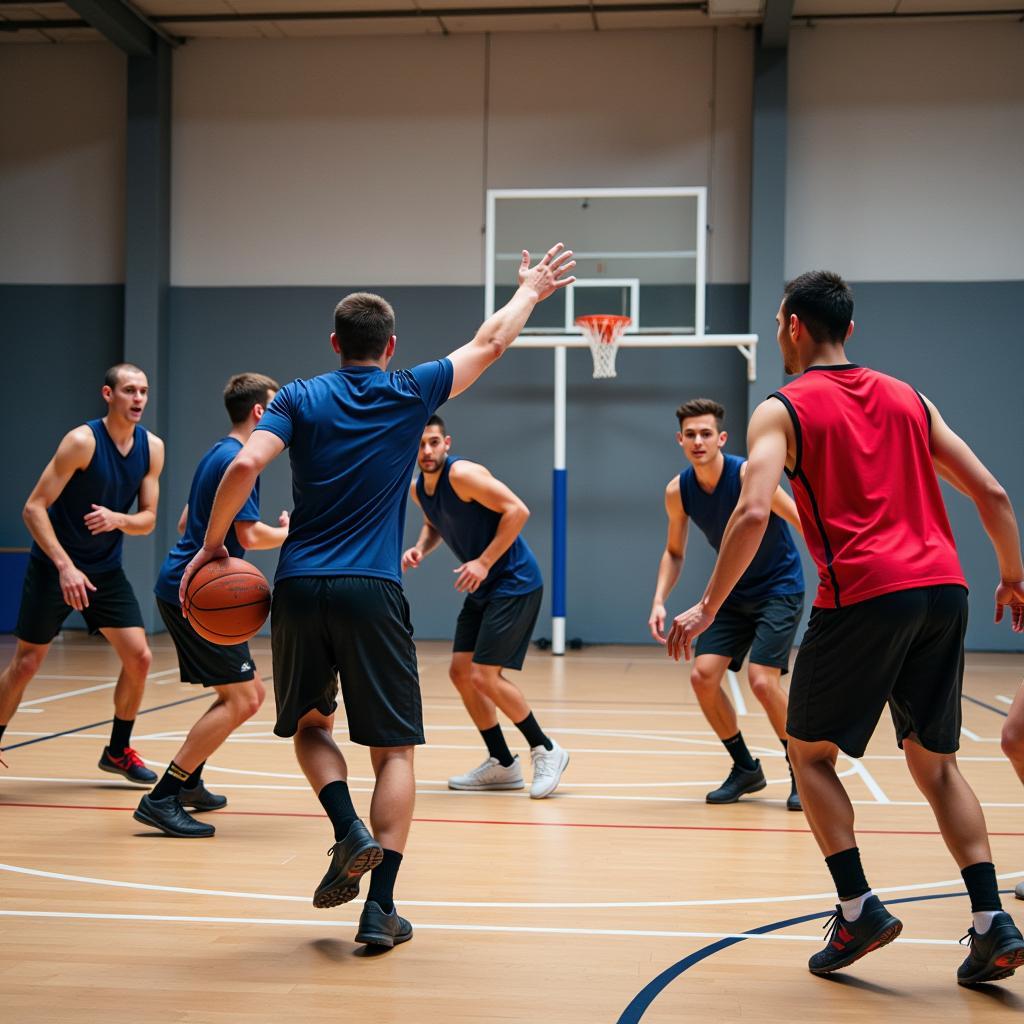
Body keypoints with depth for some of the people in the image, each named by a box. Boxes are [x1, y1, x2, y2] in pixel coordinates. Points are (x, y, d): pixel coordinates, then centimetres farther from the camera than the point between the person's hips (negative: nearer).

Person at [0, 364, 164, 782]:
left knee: (139, 657, -2)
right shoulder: (82, 441, -19)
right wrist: (65, 566, -28)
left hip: (106, 570, 5)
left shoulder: (152, 448, -3)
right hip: (54, 567, -5)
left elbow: (147, 520, 1)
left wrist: (119, 519, -22)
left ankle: (117, 752, 16)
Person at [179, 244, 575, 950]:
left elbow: (246, 465, -9)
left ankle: (349, 831, -1)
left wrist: (211, 545, 2)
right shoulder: (411, 395, 7)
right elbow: (491, 343, 20)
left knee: (309, 724, 22)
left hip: (300, 590, 1)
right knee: (394, 749, 6)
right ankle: (381, 906, 0)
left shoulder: (300, 399, 7)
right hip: (373, 594, -1)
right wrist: (531, 289, 35)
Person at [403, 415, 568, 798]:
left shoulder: (462, 473, -20)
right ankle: (502, 764, 18)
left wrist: (485, 561, -23)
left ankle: (546, 751, 5)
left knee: (484, 675, -12)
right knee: (460, 671, 6)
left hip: (514, 583, -9)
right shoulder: (417, 488, 6)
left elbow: (517, 510, -23)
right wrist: (420, 547, 3)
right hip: (483, 589, 9)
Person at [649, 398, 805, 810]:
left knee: (762, 680, -19)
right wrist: (659, 600, -6)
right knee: (703, 676, -7)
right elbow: (674, 552, 8)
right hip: (733, 593, 6)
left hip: (779, 588, -5)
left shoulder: (748, 474, -23)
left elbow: (806, 524, -22)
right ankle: (746, 768, 14)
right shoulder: (678, 491, -7)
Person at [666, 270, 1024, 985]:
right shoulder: (908, 399, 18)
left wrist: (708, 608, -5)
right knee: (935, 761, 16)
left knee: (811, 752, 13)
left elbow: (753, 513, -11)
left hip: (863, 595, -5)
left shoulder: (783, 410, 3)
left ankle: (859, 909, 4)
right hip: (943, 588, 5)